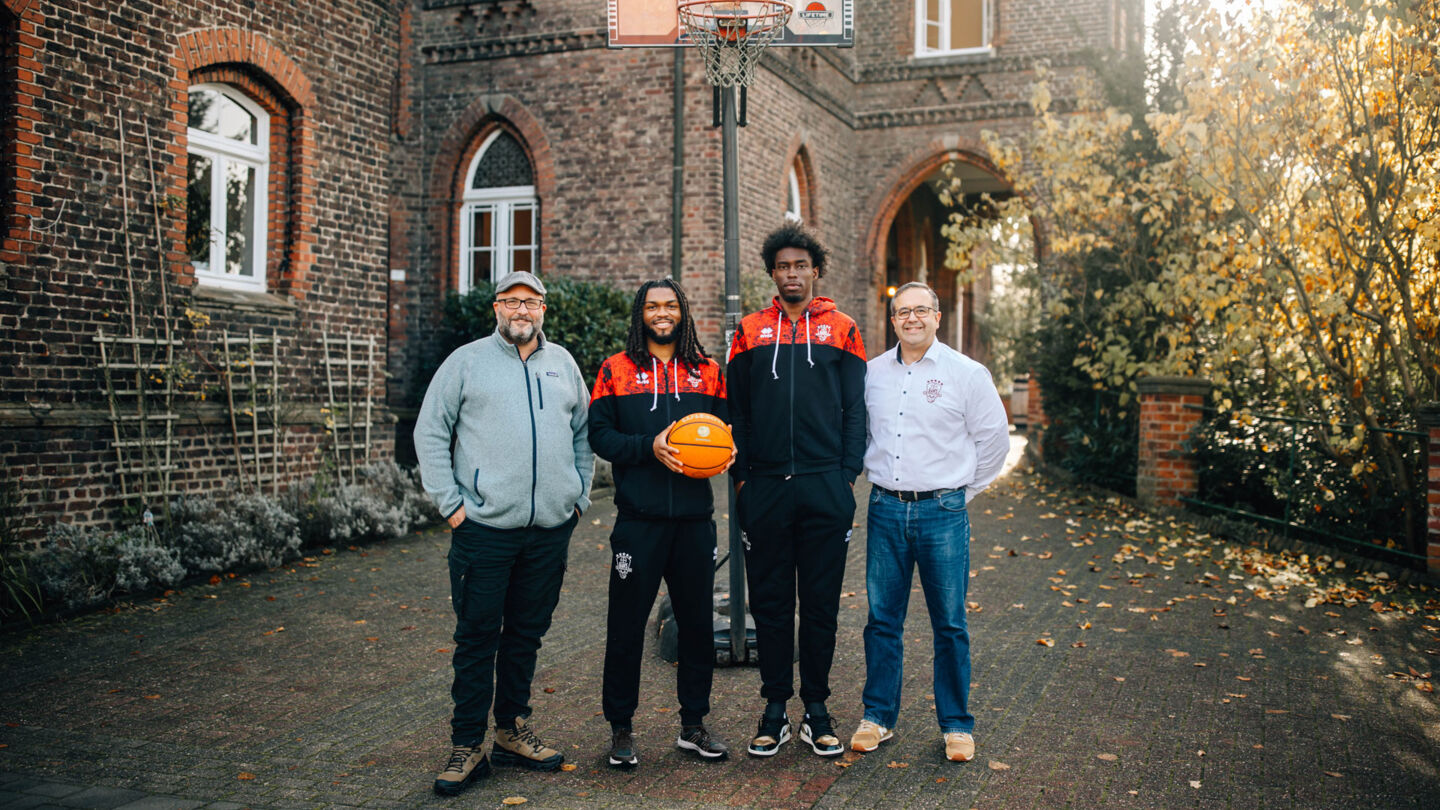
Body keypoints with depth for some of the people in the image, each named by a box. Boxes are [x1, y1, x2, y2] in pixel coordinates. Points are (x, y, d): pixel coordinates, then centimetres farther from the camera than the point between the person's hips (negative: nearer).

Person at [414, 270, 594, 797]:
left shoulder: (562, 364, 13)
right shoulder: (466, 362, 2)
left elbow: (583, 433, 20)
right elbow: (430, 433, 1)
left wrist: (580, 496, 11)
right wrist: (449, 502, -5)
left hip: (551, 527, 4)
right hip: (484, 526, -3)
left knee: (526, 634, 12)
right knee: (477, 638, 0)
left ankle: (512, 731, 25)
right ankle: (467, 746, 9)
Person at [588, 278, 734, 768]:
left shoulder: (706, 372, 12)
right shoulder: (617, 370, 4)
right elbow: (599, 434, -2)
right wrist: (650, 447, -16)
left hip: (695, 516, 3)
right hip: (639, 517, -3)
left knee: (697, 621, 9)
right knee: (627, 623, 3)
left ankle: (693, 723, 24)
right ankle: (620, 728, 17)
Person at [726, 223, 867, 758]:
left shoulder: (841, 330, 7)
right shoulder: (750, 332, 9)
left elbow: (855, 408, 6)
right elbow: (735, 409, 8)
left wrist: (848, 475, -1)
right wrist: (740, 475, 1)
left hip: (825, 488, -1)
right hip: (765, 489, 1)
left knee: (821, 603, 6)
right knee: (769, 602, 6)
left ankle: (816, 710, 17)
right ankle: (775, 711, 17)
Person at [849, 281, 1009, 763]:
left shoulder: (966, 374, -2)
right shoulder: (872, 373, 7)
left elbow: (994, 437, 5)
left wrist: (963, 491, 7)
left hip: (942, 512, -2)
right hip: (885, 510, 3)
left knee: (949, 624, 4)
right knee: (882, 620, 8)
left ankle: (956, 725, 17)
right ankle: (878, 718, 21)